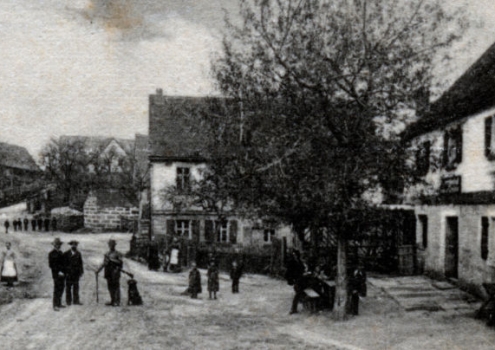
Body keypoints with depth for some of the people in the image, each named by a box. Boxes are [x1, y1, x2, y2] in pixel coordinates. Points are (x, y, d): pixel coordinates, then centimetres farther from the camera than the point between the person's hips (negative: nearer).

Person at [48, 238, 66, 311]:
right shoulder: (52, 254, -8)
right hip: (57, 275, -7)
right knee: (57, 290, -7)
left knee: (61, 289, 10)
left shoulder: (60, 253, 15)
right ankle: (55, 305, -4)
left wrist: (64, 271, 12)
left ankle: (59, 304, 19)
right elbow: (51, 265, -14)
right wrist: (58, 272, -19)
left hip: (62, 274, 7)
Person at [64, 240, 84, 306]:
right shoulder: (66, 254, -3)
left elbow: (80, 263, 10)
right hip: (69, 273, -3)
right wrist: (65, 272, -10)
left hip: (76, 273, 3)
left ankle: (76, 301, 10)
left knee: (76, 287, 5)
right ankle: (68, 301, 9)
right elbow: (64, 263, -3)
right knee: (68, 287, 3)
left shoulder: (78, 253, 7)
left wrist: (81, 271, 5)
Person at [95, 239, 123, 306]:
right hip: (108, 273, 6)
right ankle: (112, 301, 14)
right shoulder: (107, 254, 17)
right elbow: (104, 263, 19)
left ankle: (117, 302, -5)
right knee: (110, 287, 7)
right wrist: (98, 270, 13)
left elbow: (120, 263, -8)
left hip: (115, 273, -6)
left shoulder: (118, 254, 0)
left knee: (116, 287, -7)